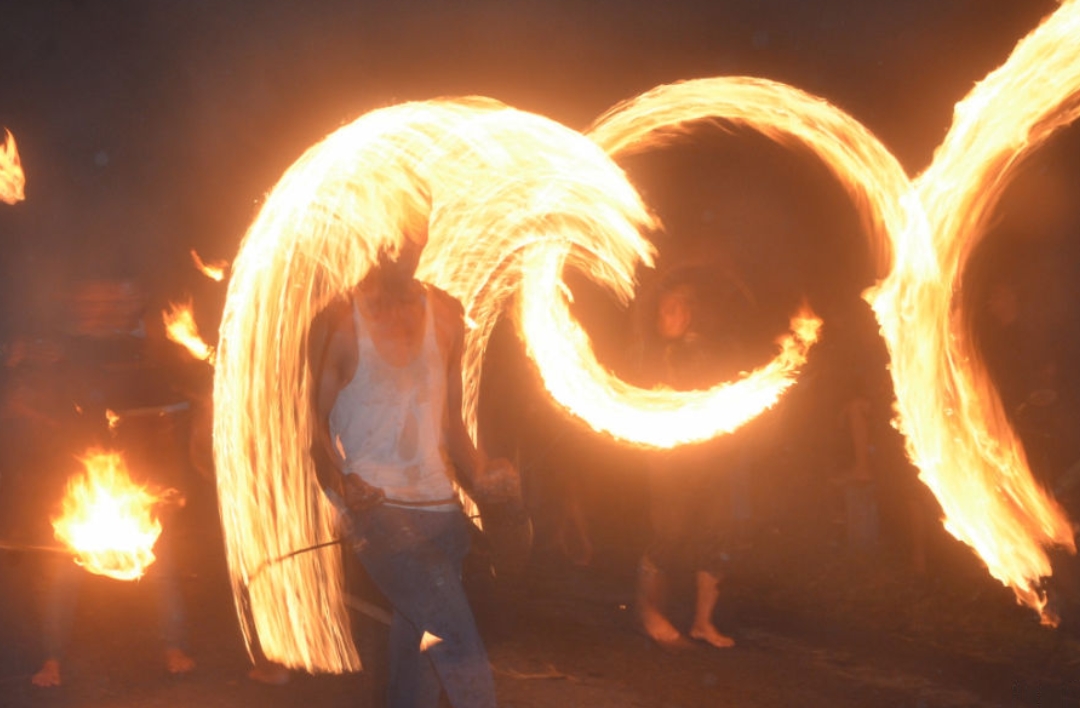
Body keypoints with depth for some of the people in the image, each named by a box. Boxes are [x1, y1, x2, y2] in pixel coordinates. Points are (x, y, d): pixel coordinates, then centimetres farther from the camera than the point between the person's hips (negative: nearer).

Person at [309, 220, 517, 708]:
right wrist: (341, 484, -19)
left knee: (419, 666, 10)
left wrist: (478, 474, 2)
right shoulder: (339, 319, -3)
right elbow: (316, 423, -2)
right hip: (379, 511, -5)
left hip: (441, 510, 5)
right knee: (458, 643, -19)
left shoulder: (446, 315, 11)